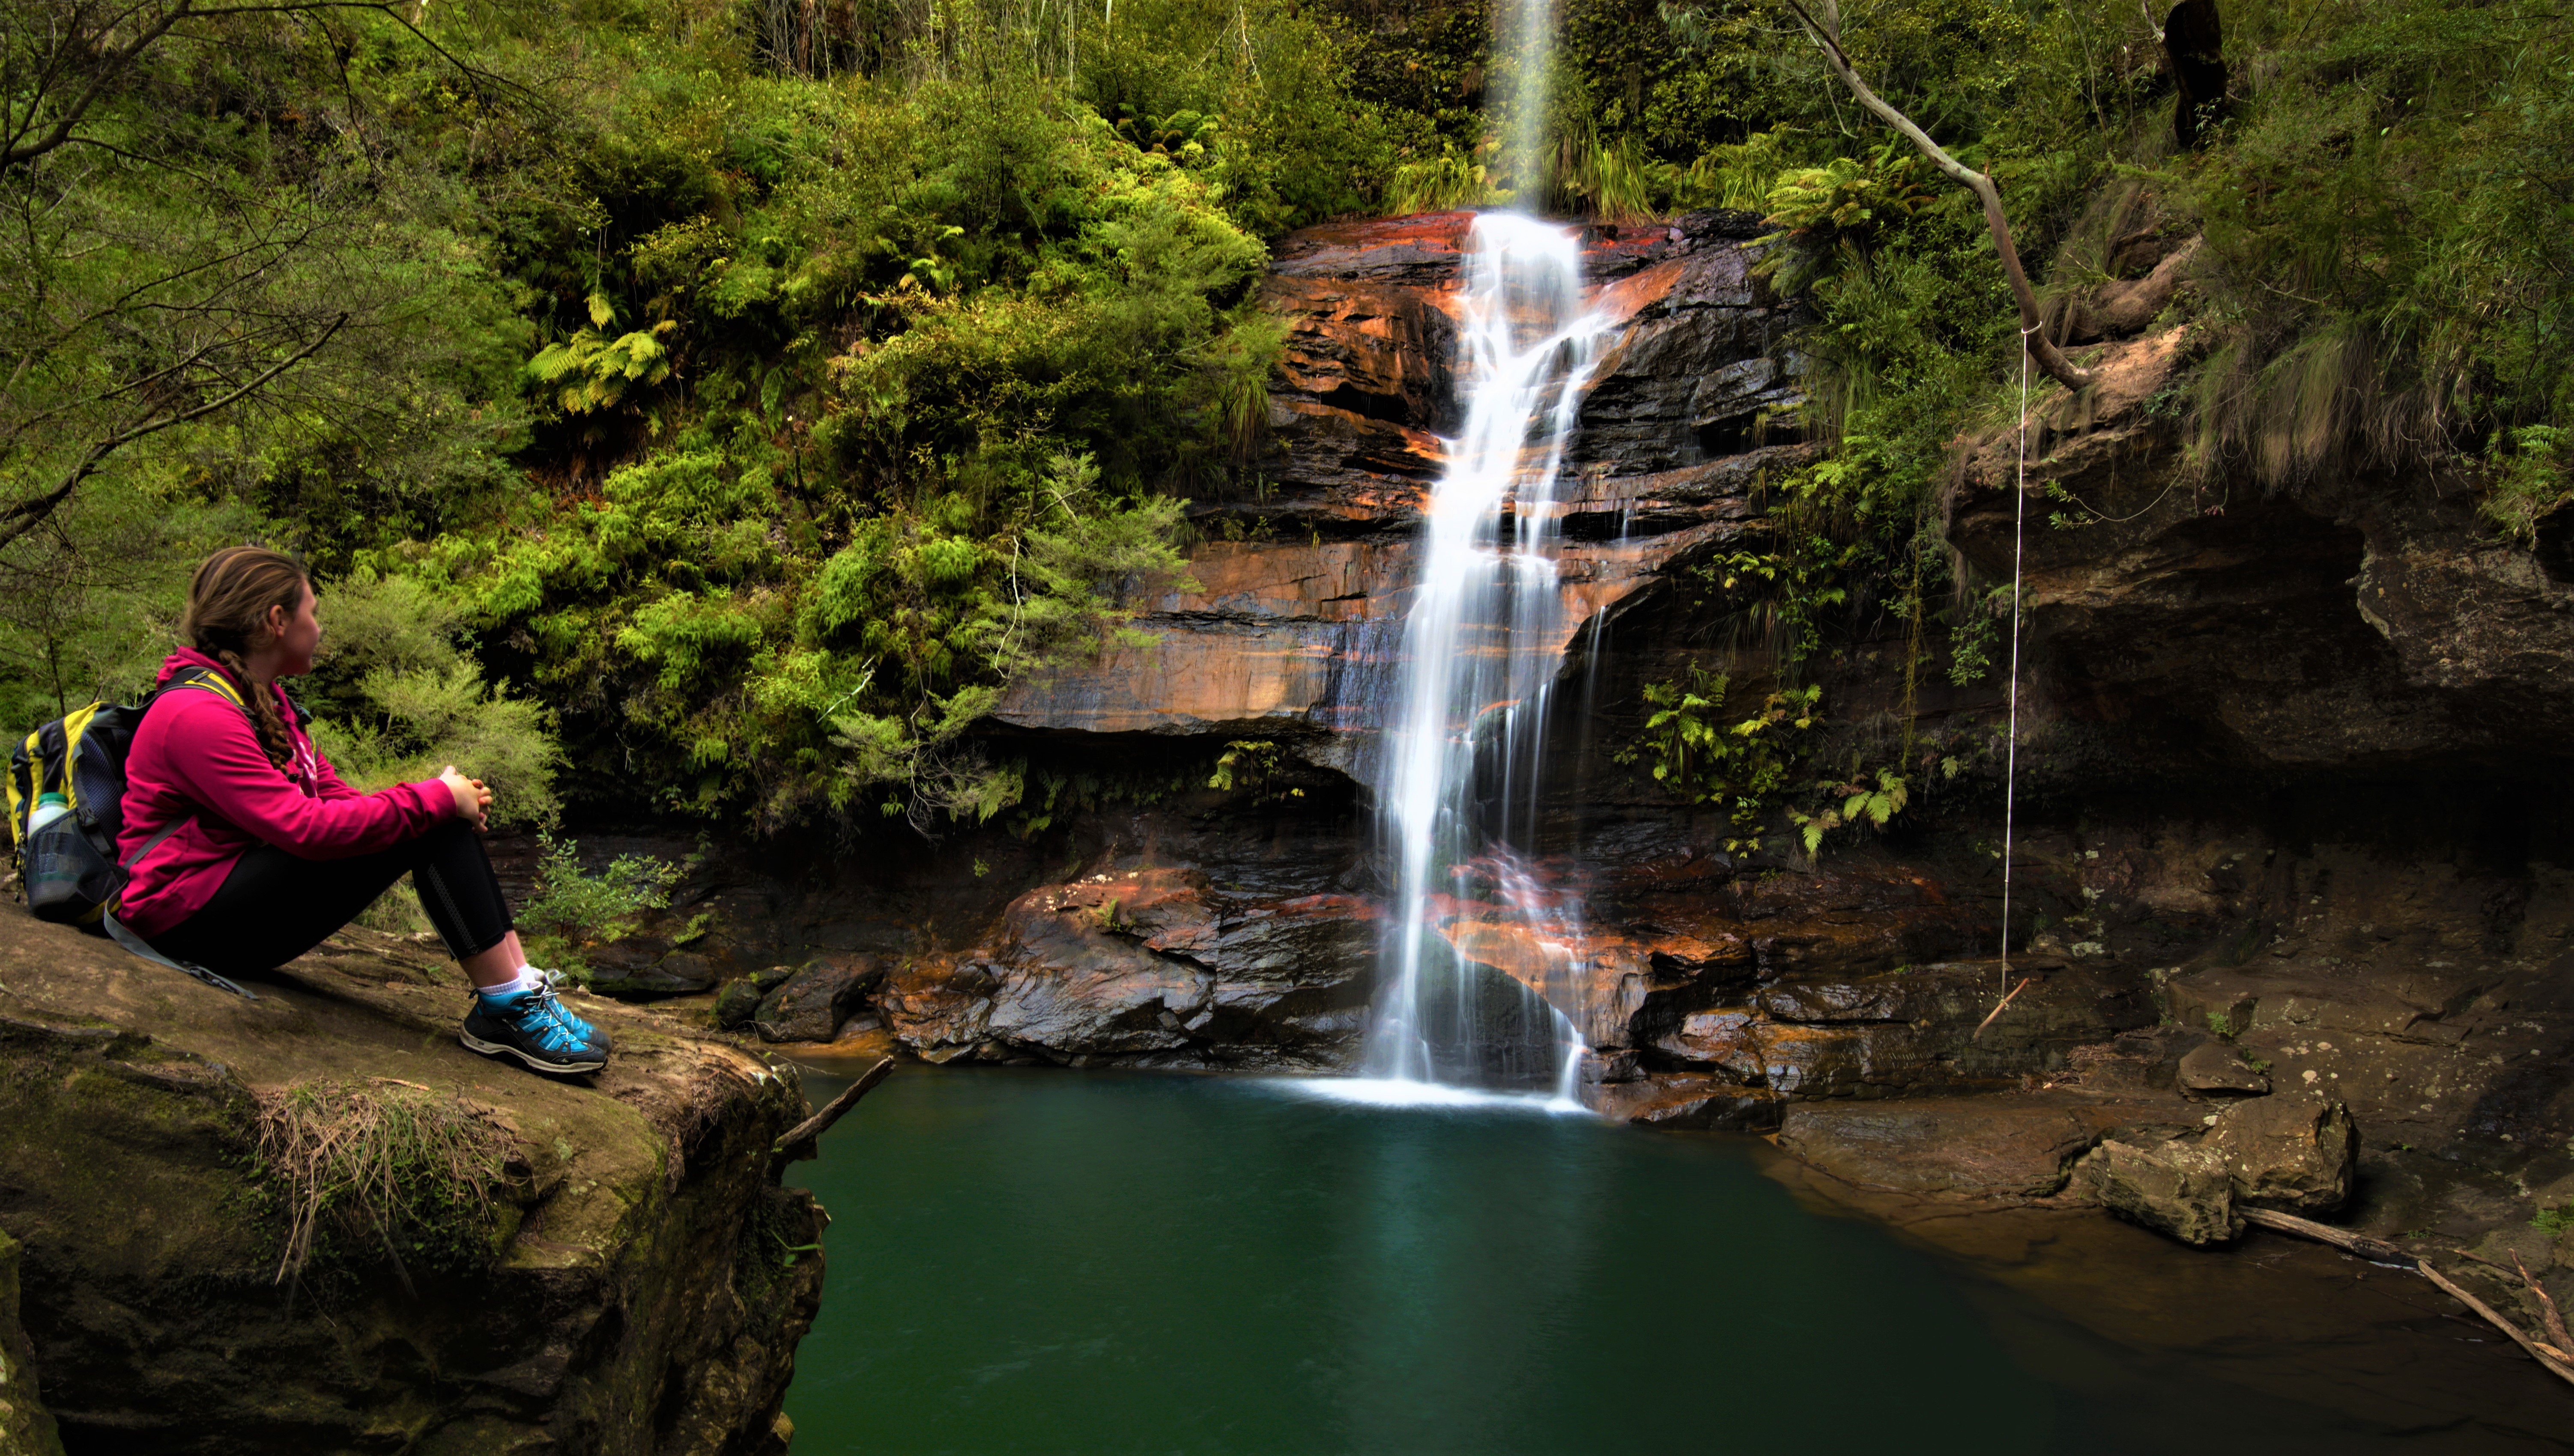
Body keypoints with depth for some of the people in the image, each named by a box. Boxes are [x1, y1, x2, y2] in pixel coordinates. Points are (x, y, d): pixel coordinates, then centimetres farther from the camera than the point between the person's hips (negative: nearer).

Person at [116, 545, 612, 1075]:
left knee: (434, 817, -7)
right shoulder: (198, 715, -20)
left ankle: (519, 988, -15)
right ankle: (507, 1009, -20)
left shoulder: (259, 698, 14)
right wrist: (435, 800, -20)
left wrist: (446, 800, -7)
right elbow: (306, 827, -28)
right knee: (421, 825, -21)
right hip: (194, 922, -10)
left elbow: (331, 794, 9)